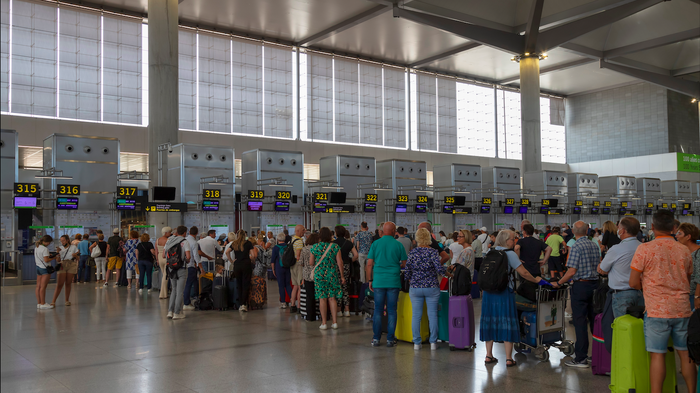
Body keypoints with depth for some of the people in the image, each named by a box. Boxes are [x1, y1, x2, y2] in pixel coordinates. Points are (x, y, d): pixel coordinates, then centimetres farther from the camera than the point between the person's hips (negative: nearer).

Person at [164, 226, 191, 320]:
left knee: (174, 291, 17)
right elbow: (188, 256, -19)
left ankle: (170, 311, 12)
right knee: (180, 292, 3)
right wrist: (187, 260, 2)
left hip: (171, 269, 5)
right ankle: (177, 313, 5)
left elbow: (164, 255, 5)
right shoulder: (185, 242, -10)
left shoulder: (169, 240, 5)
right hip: (181, 269, -5)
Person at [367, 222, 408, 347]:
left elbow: (369, 264, 1)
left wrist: (370, 280, 8)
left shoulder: (375, 244, 2)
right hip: (394, 282, -1)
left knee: (378, 310, 7)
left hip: (378, 281, 1)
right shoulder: (398, 245, 0)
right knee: (391, 311, 4)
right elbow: (405, 264, 5)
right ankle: (390, 339, 6)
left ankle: (376, 339, 9)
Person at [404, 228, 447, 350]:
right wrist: (447, 273, 3)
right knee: (432, 315, 5)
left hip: (415, 288, 2)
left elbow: (407, 271, 2)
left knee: (416, 315, 6)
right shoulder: (433, 252, -7)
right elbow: (440, 269, -16)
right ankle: (433, 342, 8)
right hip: (432, 287, -2)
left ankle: (416, 343, 9)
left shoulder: (413, 252, 0)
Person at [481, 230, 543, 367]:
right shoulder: (510, 254, -7)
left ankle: (488, 355, 16)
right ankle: (508, 358, 2)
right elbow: (523, 272, -10)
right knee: (507, 323, 1)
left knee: (490, 322, 11)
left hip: (489, 292, 6)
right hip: (504, 293, -6)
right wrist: (536, 280, 3)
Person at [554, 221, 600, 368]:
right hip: (595, 284, 7)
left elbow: (572, 271, -17)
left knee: (580, 321, -4)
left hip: (580, 285, -7)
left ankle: (581, 358, -1)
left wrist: (558, 283, -6)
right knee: (594, 319, 14)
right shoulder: (595, 246, 8)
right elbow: (599, 267, 13)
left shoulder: (576, 247, -13)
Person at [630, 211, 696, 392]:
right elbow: (687, 282, 17)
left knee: (658, 355, 0)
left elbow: (633, 283, -7)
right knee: (686, 354, 12)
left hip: (657, 310, -4)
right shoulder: (684, 250, 5)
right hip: (682, 309, 4)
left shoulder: (645, 249, -9)